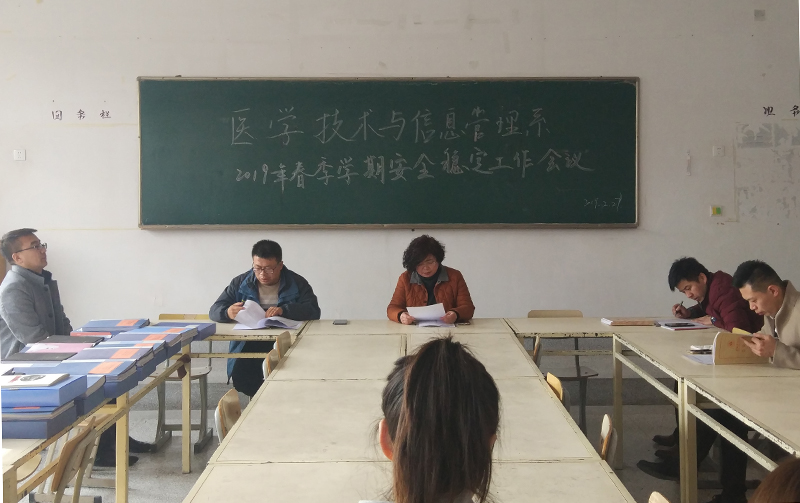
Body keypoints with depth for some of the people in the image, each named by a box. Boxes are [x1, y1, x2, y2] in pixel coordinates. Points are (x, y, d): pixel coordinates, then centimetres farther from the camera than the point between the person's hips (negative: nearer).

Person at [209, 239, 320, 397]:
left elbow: (313, 311, -7)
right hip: (248, 345, 2)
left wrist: (284, 310, -24)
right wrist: (228, 313, -19)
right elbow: (214, 311, 6)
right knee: (240, 375, -27)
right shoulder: (240, 283, 11)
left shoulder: (297, 283, 6)